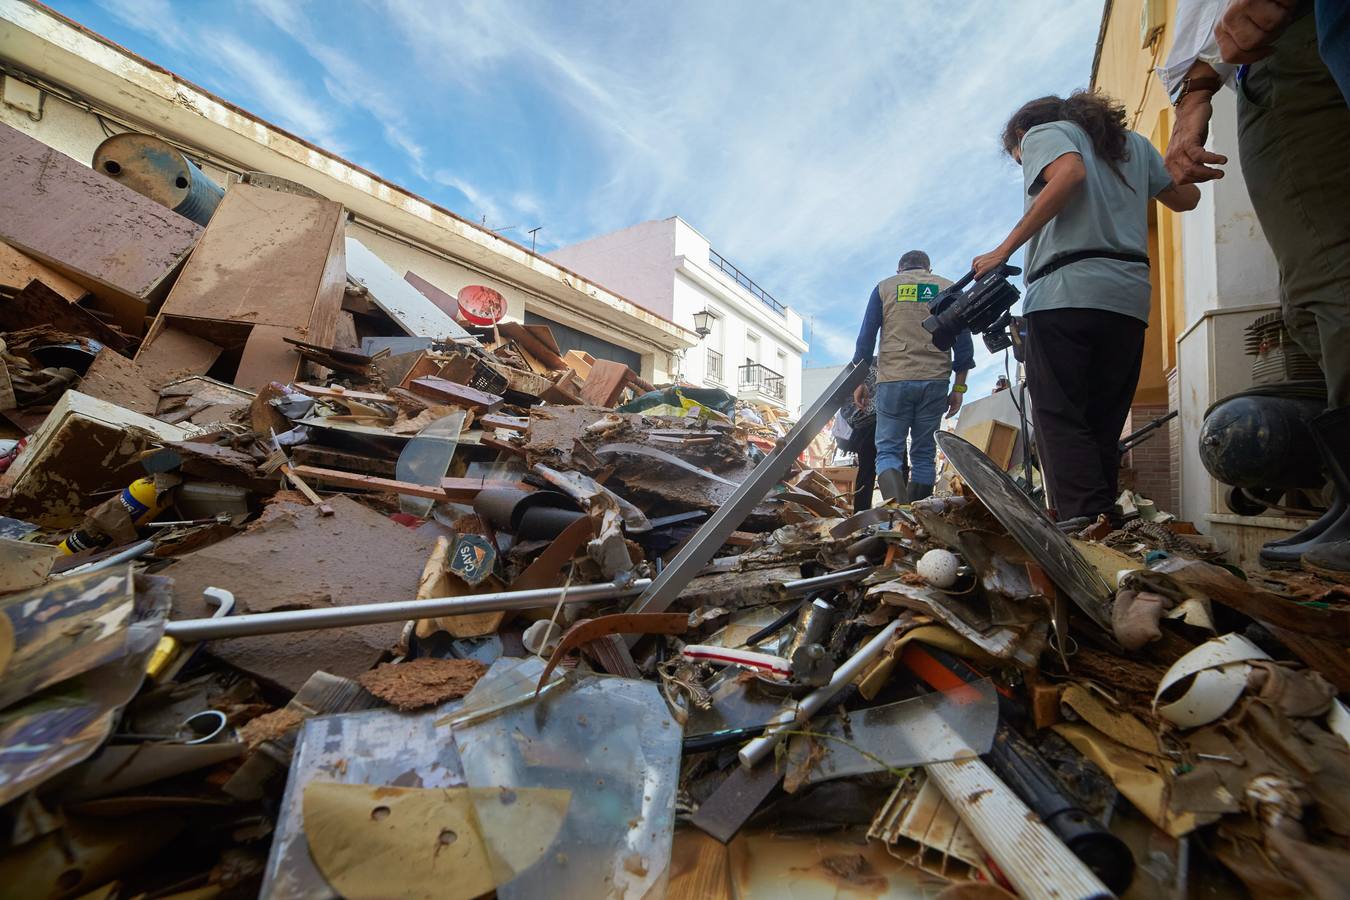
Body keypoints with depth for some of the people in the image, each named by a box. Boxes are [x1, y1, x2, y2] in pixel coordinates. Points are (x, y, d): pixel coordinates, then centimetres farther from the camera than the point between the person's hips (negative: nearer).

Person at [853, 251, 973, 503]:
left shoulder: (884, 287, 11)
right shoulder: (949, 288, 14)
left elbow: (866, 337, 4)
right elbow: (963, 343, 8)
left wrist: (859, 381, 8)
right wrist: (958, 387, 12)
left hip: (893, 380, -1)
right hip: (935, 382, 2)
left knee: (888, 449, 0)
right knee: (924, 453, 8)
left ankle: (896, 504, -24)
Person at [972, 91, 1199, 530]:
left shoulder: (1042, 133, 13)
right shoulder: (1133, 142, 29)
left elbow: (1069, 173, -10)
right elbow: (1186, 198, 31)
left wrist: (1004, 250, -12)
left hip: (1066, 291, -6)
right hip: (1130, 299, 6)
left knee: (1059, 416, -9)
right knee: (1104, 424, 6)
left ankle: (1080, 520, -19)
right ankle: (1106, 521, 2)